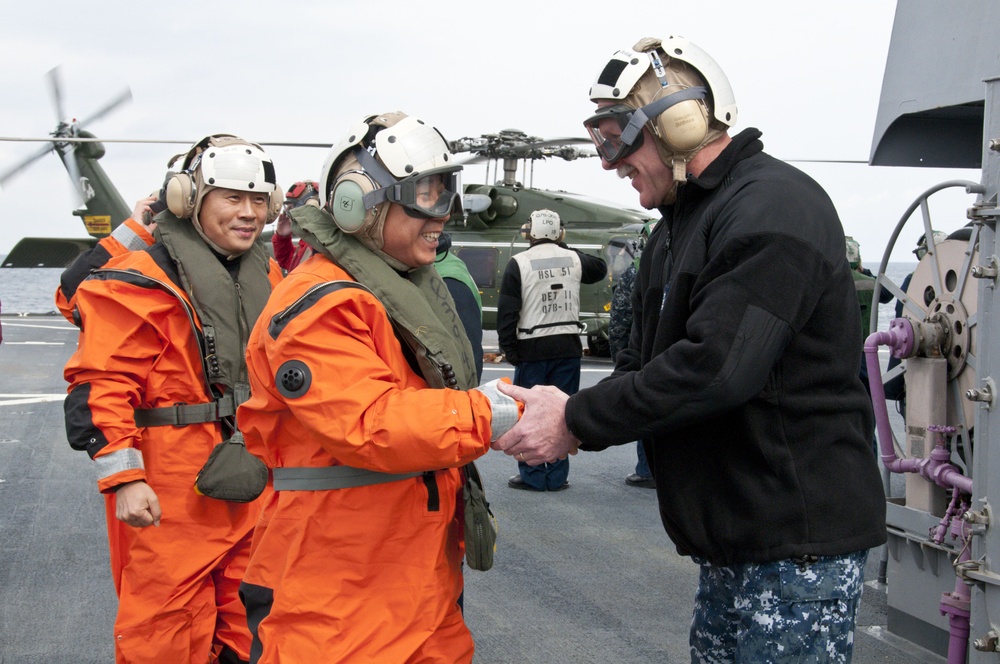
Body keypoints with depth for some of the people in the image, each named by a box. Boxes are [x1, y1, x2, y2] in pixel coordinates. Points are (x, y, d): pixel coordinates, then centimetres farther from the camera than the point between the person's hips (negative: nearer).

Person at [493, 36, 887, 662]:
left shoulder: (774, 207, -17)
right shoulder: (682, 222, 17)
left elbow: (714, 365, -27)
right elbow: (644, 360, 15)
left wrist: (576, 422, -19)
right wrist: (571, 415, -5)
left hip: (798, 546, -10)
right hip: (733, 540, 10)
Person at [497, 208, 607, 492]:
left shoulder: (518, 263, -6)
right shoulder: (574, 259, 4)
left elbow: (507, 312, -6)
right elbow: (600, 269, 27)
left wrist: (509, 350, 1)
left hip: (532, 350, -3)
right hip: (568, 348, 3)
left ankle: (532, 475, 7)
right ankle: (557, 476, 11)